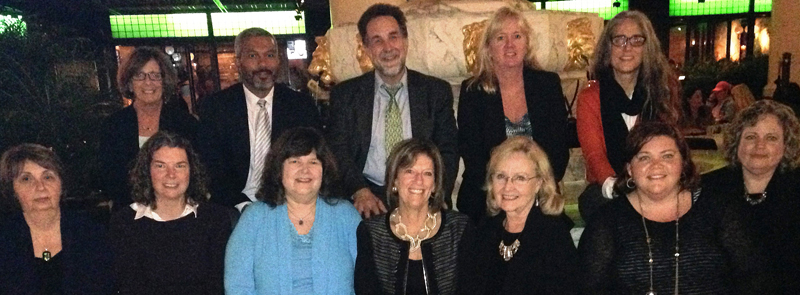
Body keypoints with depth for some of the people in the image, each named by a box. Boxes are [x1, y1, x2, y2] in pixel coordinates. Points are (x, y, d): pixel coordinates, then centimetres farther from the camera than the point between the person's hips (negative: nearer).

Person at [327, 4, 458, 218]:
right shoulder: (344, 94, 10)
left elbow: (448, 151, 7)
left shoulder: (437, 91, 10)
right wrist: (360, 191, -16)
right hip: (367, 202, -1)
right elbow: (338, 150, 3)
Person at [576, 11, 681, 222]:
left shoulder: (665, 89, 6)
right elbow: (594, 154, -8)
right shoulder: (590, 97, 3)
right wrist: (612, 185, -31)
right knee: (592, 201, -34)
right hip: (606, 191, -1)